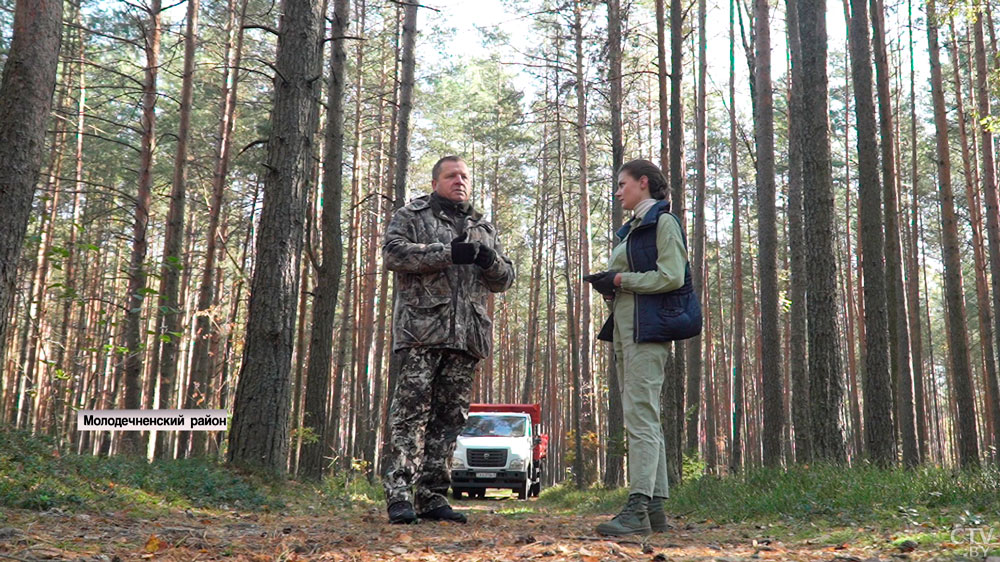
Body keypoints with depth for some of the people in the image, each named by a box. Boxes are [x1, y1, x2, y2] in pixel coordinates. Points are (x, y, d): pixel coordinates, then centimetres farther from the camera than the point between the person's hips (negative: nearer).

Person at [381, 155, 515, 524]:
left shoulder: (484, 229, 25)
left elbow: (504, 281, 22)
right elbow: (393, 252, -8)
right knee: (411, 412, -10)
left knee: (450, 418, 5)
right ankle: (399, 495, -9)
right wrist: (449, 254, -16)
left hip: (466, 335, 5)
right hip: (421, 329, -5)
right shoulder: (411, 216, 11)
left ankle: (432, 497, 10)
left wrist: (490, 262, -2)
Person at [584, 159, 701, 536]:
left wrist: (621, 279, -12)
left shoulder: (663, 222, -4)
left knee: (640, 414, -16)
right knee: (644, 417, 8)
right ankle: (655, 508, 12)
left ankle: (638, 508, -20)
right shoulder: (632, 229, 23)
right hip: (627, 327, 10)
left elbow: (672, 277, -16)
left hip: (650, 328, -10)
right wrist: (610, 286, 8)